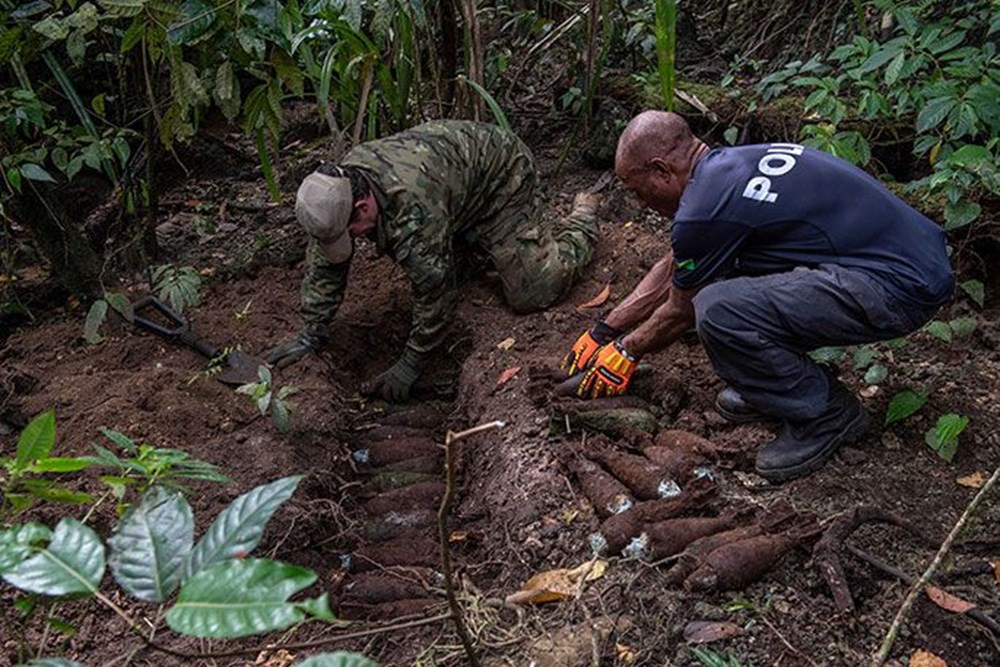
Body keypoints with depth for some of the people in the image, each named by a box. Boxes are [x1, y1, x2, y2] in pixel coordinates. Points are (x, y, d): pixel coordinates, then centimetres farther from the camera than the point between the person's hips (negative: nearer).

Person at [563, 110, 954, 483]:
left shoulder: (706, 206, -17)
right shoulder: (727, 165, 12)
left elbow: (680, 312, 1)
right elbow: (671, 268, 24)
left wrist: (627, 351, 19)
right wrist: (604, 331, 29)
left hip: (902, 287, -10)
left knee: (719, 310, -22)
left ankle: (828, 415, 0)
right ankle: (773, 382, 19)